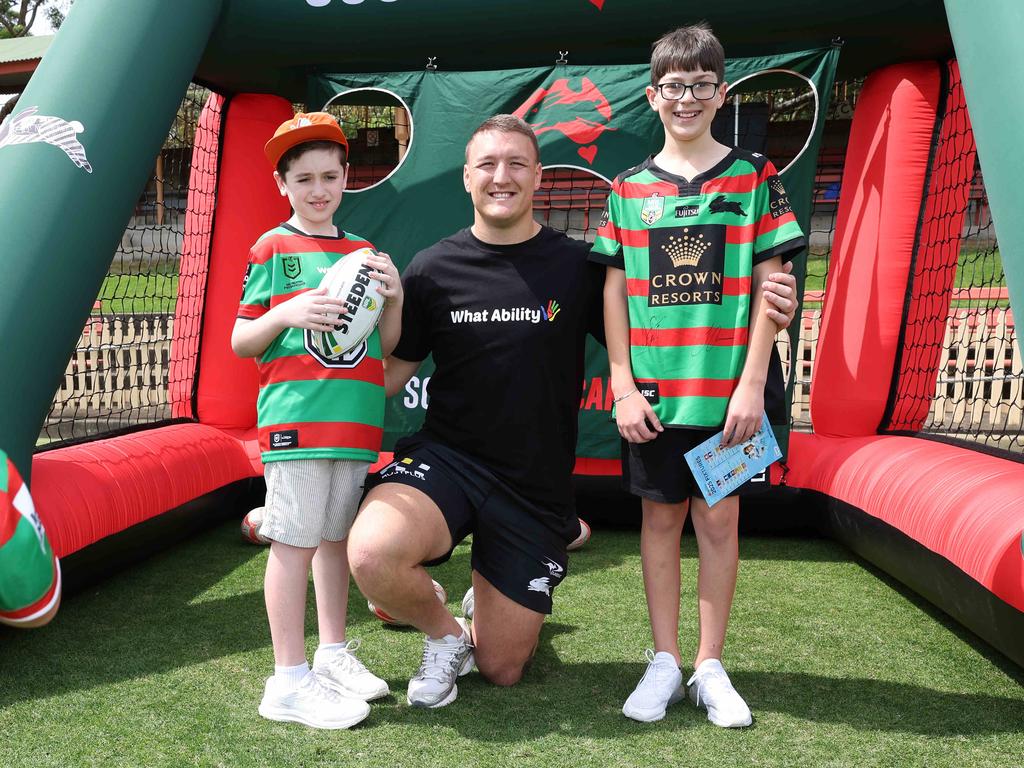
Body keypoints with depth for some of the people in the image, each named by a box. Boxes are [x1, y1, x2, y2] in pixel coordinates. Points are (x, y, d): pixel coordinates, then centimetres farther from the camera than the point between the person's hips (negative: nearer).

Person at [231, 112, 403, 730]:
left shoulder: (364, 252, 15)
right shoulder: (272, 249, 2)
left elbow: (384, 348, 16)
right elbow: (240, 342, 2)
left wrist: (395, 298, -2)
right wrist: (286, 314, -16)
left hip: (355, 417, 5)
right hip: (295, 414, -5)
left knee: (338, 535, 13)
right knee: (296, 540, -4)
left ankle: (334, 654, 26)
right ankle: (290, 679, 5)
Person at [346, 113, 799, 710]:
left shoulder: (578, 266, -4)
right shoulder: (432, 271, -3)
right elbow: (393, 371, 5)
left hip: (535, 485, 0)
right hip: (445, 457, 0)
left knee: (502, 671, 8)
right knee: (370, 553, -32)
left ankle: (495, 603, 46)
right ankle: (445, 632, 3)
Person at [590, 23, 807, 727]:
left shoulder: (754, 177, 3)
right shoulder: (629, 189, 7)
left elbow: (769, 286, -1)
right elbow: (615, 292, 5)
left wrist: (752, 382, -9)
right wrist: (623, 386, -3)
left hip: (727, 387, -1)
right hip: (652, 391, 2)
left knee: (718, 517, 4)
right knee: (661, 516, 8)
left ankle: (710, 668, 19)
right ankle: (665, 663, 21)